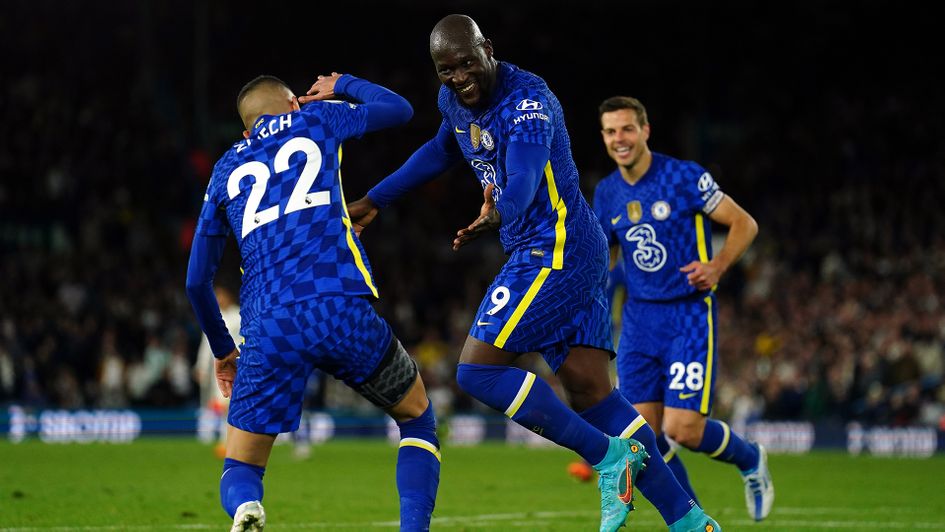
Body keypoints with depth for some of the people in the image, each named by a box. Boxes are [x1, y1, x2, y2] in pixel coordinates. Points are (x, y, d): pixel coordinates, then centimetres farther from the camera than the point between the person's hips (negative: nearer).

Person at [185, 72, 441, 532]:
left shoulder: (227, 170, 24)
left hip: (268, 329, 1)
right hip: (343, 308, -1)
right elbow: (399, 109, 35)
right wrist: (343, 86, 52)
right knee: (418, 418, 23)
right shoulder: (317, 118, 20)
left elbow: (197, 280, 25)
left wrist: (223, 351, 38)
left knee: (241, 468, 10)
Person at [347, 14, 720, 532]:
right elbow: (442, 151, 32)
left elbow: (523, 183, -35)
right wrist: (375, 198, 35)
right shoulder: (455, 100, 9)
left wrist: (496, 217, -55)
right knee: (591, 394, 2)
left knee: (478, 370, -13)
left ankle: (608, 456, -9)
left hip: (554, 252, -9)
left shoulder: (526, 101, -18)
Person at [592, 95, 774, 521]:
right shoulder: (606, 193, 7)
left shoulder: (685, 177, -9)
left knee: (683, 429, -14)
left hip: (689, 314, -5)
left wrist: (717, 266, -21)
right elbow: (603, 255, 21)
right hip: (639, 318, 5)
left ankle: (751, 460, 18)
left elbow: (744, 223, -6)